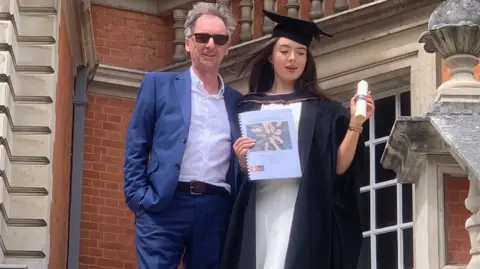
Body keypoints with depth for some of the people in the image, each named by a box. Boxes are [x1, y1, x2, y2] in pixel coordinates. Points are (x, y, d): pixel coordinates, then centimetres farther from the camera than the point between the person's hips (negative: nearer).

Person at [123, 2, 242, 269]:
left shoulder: (236, 100, 17)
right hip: (164, 207, -3)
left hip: (217, 212, 3)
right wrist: (138, 197, -5)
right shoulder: (159, 84, 8)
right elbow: (135, 147, 4)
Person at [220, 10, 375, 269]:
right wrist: (242, 160, -7)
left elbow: (339, 167, 1)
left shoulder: (322, 111, 12)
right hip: (258, 210, 2)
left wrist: (355, 124, -9)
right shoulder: (248, 108, 16)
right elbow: (239, 170, 14)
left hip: (302, 211, -2)